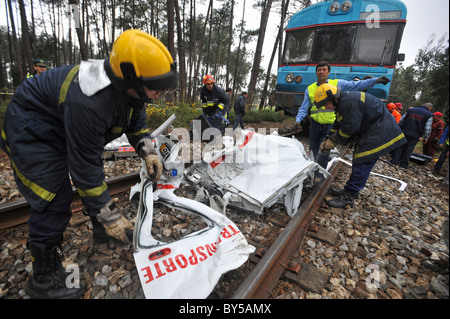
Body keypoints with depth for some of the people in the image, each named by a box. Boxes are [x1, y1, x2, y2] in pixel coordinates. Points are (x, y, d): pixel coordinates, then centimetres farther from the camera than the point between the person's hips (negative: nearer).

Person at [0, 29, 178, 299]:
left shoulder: (129, 86, -15)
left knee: (96, 178, 13)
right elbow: (84, 167, -35)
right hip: (33, 132, -8)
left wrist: (148, 153, -13)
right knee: (54, 199, -11)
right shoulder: (89, 103, -41)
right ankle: (44, 278, 8)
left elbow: (137, 121, 3)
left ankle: (102, 231, 36)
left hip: (65, 126, 9)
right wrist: (110, 217, -28)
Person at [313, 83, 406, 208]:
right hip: (367, 132, 11)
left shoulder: (350, 101, -25)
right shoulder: (341, 103, 10)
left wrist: (333, 140, -13)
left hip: (379, 132, -11)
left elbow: (350, 127, -25)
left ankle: (348, 197, -6)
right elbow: (338, 125, 14)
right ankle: (350, 190, 25)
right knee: (358, 162, 15)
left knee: (362, 164, -10)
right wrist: (327, 140, 6)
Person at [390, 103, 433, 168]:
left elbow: (401, 120, 8)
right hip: (415, 135, -2)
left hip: (404, 132, 2)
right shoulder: (429, 115, -1)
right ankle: (403, 164, 7)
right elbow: (427, 128, -4)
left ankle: (395, 160, 5)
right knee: (409, 149, 4)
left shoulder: (410, 110, 6)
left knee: (400, 147, 8)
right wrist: (425, 138, 5)